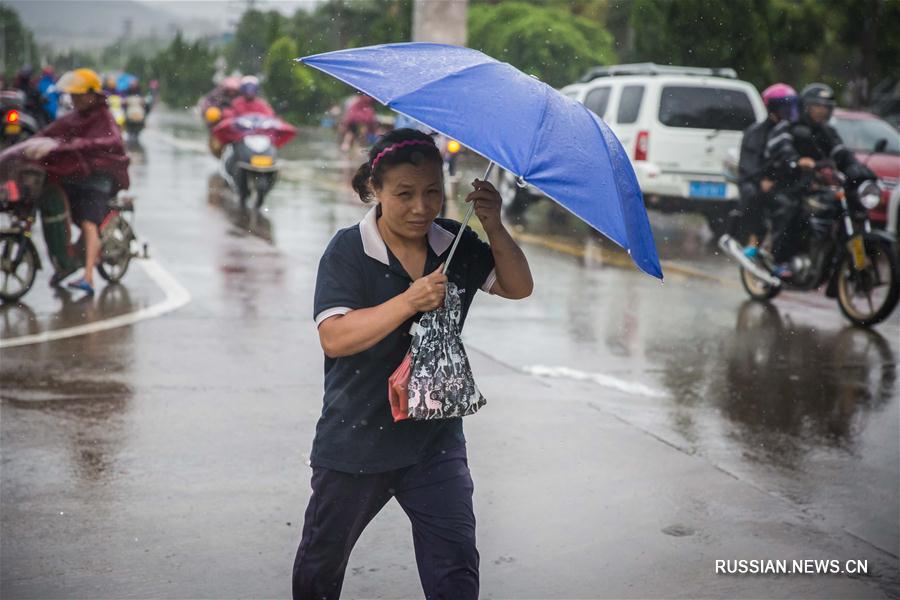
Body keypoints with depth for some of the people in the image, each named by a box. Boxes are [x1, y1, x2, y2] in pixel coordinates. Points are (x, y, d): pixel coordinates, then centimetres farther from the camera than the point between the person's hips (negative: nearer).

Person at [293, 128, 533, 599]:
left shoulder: (456, 244, -1)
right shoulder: (348, 251, -14)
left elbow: (518, 288, -2)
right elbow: (334, 337, -25)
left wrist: (495, 229, -17)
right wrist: (409, 302, -33)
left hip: (436, 440, 2)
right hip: (356, 439, -2)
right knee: (322, 562, 18)